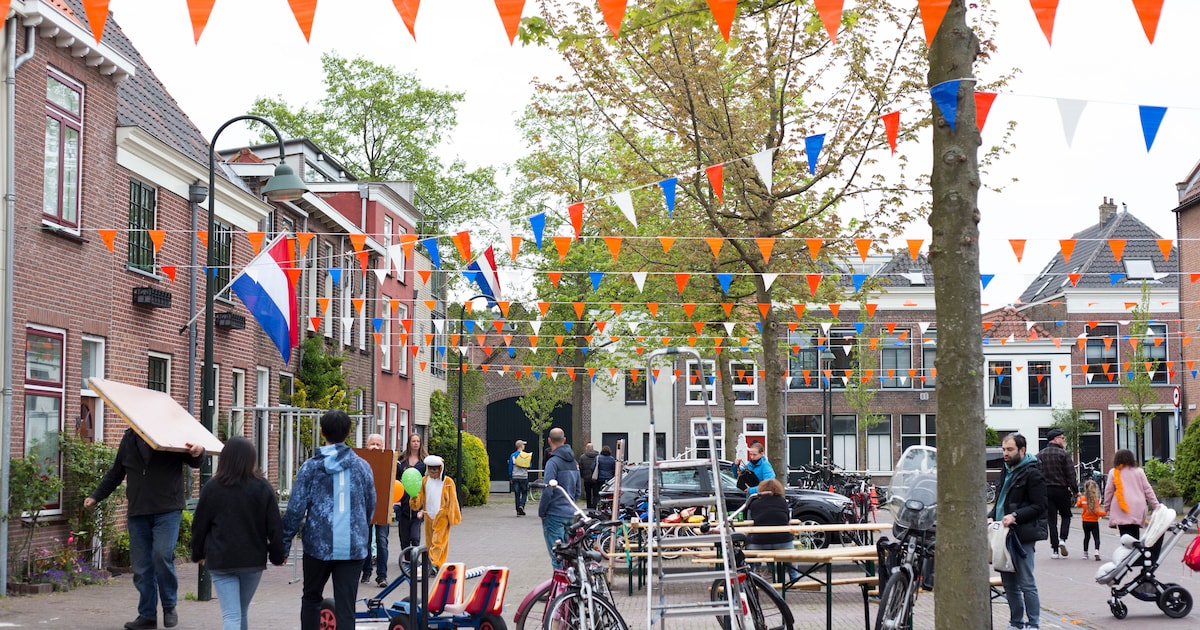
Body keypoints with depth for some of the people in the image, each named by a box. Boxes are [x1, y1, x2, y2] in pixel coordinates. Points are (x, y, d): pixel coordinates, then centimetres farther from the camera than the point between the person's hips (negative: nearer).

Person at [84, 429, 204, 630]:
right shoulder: (129, 438, 15)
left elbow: (194, 462, 2)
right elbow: (115, 473, 26)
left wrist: (198, 452, -22)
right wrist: (96, 496, 24)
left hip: (167, 509, -4)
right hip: (138, 512, 4)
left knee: (162, 555, -16)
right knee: (141, 565, 4)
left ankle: (169, 606, 4)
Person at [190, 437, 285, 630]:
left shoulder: (212, 488, -4)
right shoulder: (263, 488, -3)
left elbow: (199, 525, 3)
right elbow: (275, 526, -2)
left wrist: (197, 554, 18)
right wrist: (278, 555, 11)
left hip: (221, 561, -2)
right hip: (253, 560, 2)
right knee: (242, 612, 20)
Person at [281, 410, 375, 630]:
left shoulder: (311, 467, -3)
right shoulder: (362, 466, 4)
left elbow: (296, 509, -6)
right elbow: (370, 507, 13)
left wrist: (284, 543, 2)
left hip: (319, 545, -1)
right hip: (353, 547, 1)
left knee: (311, 597, 20)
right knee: (346, 608, 1)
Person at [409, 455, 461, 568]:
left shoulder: (448, 482, -3)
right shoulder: (425, 480, 7)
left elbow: (453, 500, 0)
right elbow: (420, 496, 14)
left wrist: (453, 517, 0)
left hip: (442, 516, -5)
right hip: (428, 515, 5)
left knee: (438, 541, -11)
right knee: (429, 541, 8)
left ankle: (433, 563, -17)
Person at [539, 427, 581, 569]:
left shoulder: (553, 462, -13)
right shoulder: (574, 462, 12)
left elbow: (548, 491, -17)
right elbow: (578, 492, 18)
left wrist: (541, 512, -6)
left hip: (555, 515, -8)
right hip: (571, 514, 8)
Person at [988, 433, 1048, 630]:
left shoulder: (1031, 473, -8)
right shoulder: (1006, 471, 18)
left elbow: (1039, 506, -12)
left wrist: (1015, 516, -20)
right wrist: (991, 516, 8)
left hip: (1023, 535, -8)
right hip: (1004, 533, 8)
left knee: (1026, 582, -5)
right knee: (1009, 582, 12)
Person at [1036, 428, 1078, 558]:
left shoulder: (1039, 455, 6)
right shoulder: (1063, 454, -7)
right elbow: (1070, 475, -8)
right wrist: (1075, 490, 1)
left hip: (1045, 490, 3)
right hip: (1061, 489, -3)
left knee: (1051, 520, 6)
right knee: (1066, 516, 15)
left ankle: (1054, 550, 4)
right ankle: (1062, 540, -6)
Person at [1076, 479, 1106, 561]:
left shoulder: (1083, 498, -4)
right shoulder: (1096, 499, -16)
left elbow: (1078, 505, 17)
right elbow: (1097, 512, -20)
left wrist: (1079, 498, 31)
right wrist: (1105, 513, -8)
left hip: (1085, 521, 4)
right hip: (1094, 522, -4)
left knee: (1086, 537, 20)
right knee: (1096, 538, 0)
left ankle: (1085, 553, 26)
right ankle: (1097, 551, -22)